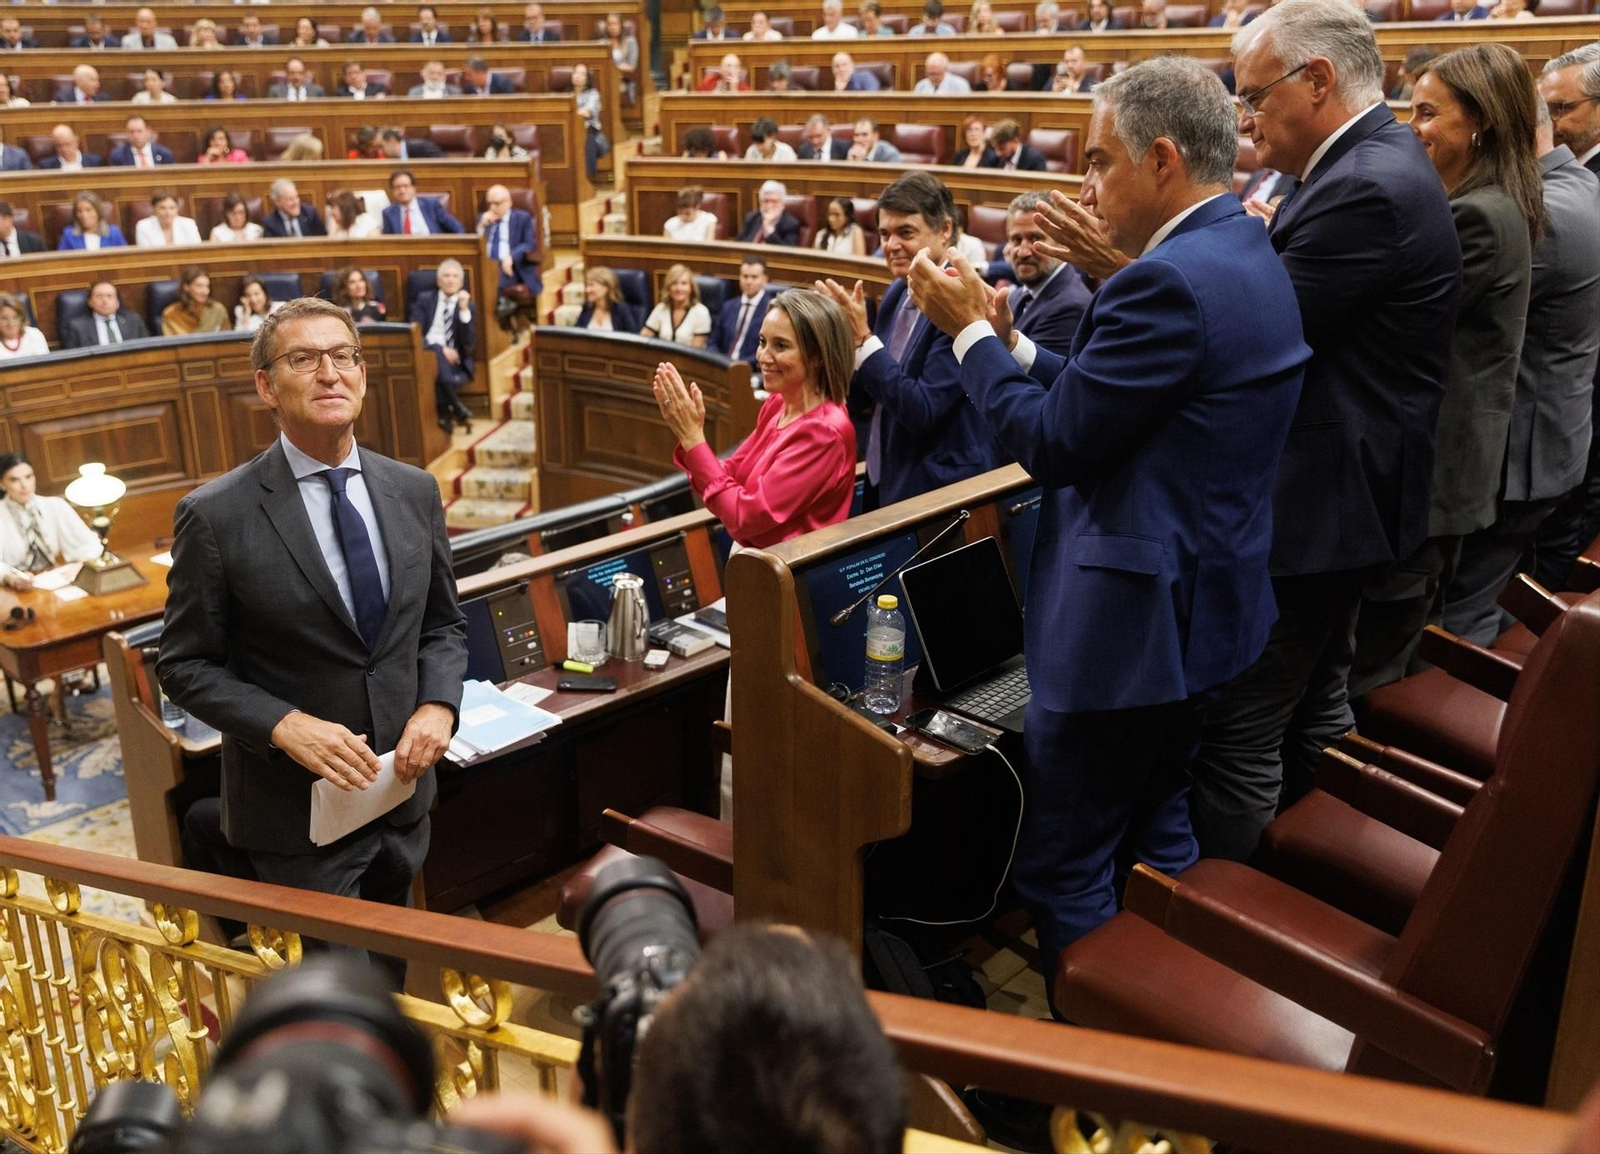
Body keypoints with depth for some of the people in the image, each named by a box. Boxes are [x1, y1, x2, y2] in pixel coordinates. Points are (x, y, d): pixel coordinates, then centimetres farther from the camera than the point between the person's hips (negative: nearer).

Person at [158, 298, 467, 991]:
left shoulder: (413, 491, -1)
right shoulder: (216, 515, -14)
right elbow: (185, 665, -9)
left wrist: (437, 705, -10)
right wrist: (285, 726, -23)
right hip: (297, 803, -4)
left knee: (391, 979, 24)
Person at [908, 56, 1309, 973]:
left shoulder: (1171, 280, -23)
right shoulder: (1245, 254, 10)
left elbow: (1053, 444, -20)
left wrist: (970, 332, -8)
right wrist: (1009, 340, 6)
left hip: (1132, 618, -11)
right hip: (1199, 600, 11)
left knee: (1062, 864, 4)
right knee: (1157, 836, 24)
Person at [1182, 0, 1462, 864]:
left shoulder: (1366, 190, -22)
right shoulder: (1379, 165, 11)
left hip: (1313, 507, -11)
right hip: (1342, 492, 11)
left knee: (1240, 732, -2)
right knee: (1317, 703, 23)